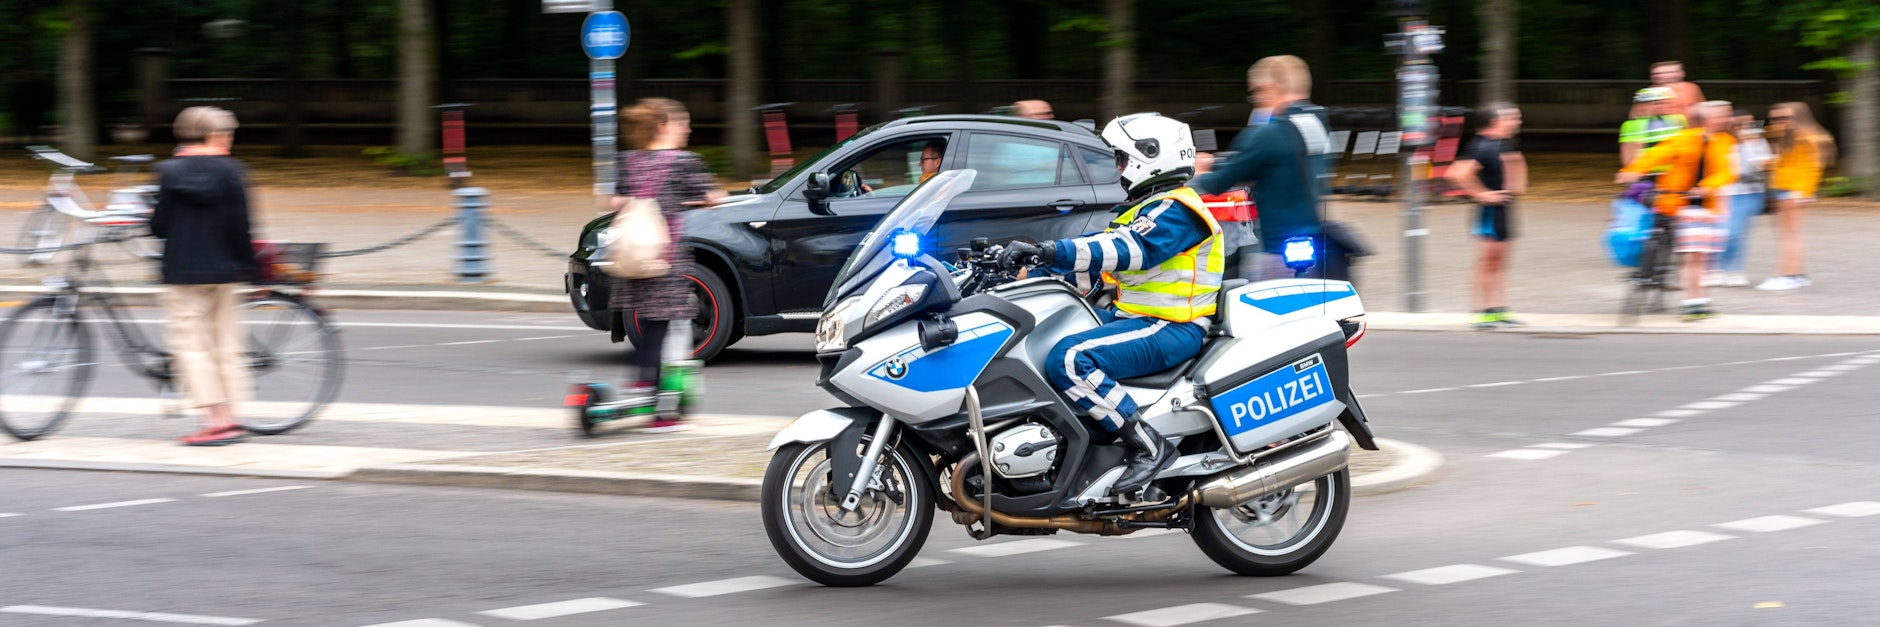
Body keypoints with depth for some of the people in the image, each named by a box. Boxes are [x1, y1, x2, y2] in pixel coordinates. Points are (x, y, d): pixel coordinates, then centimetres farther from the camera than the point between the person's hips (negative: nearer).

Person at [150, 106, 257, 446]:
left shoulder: (169, 172, -4)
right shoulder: (230, 171, -4)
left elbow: (160, 225, -4)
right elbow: (239, 226, -5)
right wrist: (248, 266, 6)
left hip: (182, 271, -2)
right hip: (222, 269, 2)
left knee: (190, 342, 1)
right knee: (225, 341, 12)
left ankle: (216, 419, -7)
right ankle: (228, 418, 13)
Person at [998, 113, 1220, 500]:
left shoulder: (1175, 210, -13)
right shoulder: (1148, 208, 21)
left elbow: (1129, 249, -30)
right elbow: (1096, 263, 20)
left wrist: (1051, 251, -37)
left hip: (1169, 330, -11)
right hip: (1134, 318, 11)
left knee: (1069, 360, -30)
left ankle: (1149, 447, -27)